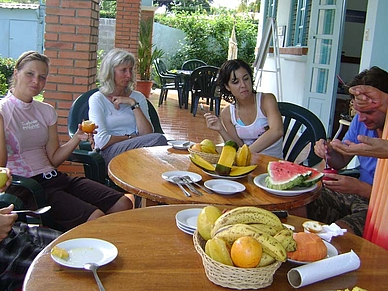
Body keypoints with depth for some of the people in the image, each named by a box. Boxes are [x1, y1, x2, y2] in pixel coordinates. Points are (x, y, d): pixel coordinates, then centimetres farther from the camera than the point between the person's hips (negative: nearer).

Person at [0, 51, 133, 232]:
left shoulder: (46, 111, 14)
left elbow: (53, 159, 12)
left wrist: (77, 138, -2)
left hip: (52, 177, 7)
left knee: (123, 204, -11)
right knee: (95, 218, -26)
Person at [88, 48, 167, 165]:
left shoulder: (138, 97, 15)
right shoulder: (97, 99, 3)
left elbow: (147, 134, -1)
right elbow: (102, 142, -9)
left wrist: (134, 104, -5)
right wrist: (130, 137, -2)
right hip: (109, 154, -4)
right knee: (158, 139, -27)